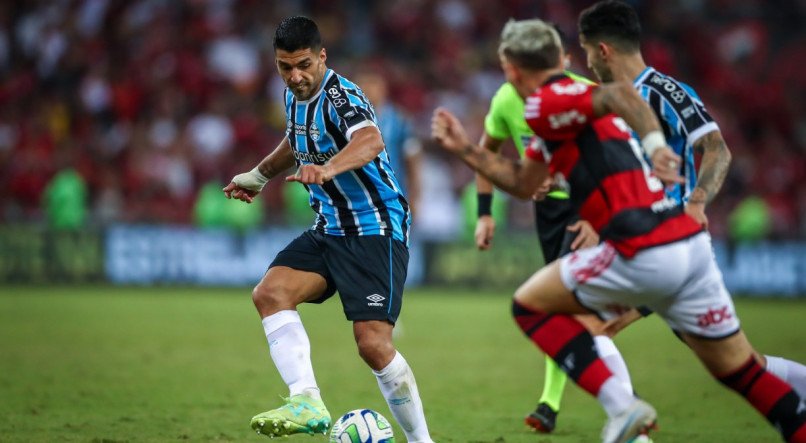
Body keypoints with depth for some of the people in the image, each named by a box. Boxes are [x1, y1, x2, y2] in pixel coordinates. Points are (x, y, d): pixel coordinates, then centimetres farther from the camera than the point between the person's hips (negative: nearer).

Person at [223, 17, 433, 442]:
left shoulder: (339, 96, -19)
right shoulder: (295, 96, 6)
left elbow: (371, 141, -42)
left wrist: (327, 168, -60)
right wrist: (258, 175, 42)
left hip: (376, 229, -7)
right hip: (329, 229, 7)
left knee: (373, 343, -17)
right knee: (270, 292, -20)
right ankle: (307, 403, -29)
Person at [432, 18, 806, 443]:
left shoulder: (545, 104, -3)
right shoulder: (571, 103, 25)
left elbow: (619, 92, -22)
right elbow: (522, 183, 34)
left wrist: (653, 143, -35)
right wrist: (464, 148, 33)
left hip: (644, 256, -8)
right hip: (692, 245, 8)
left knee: (529, 305, 11)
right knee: (742, 373, 14)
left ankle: (621, 405, -1)